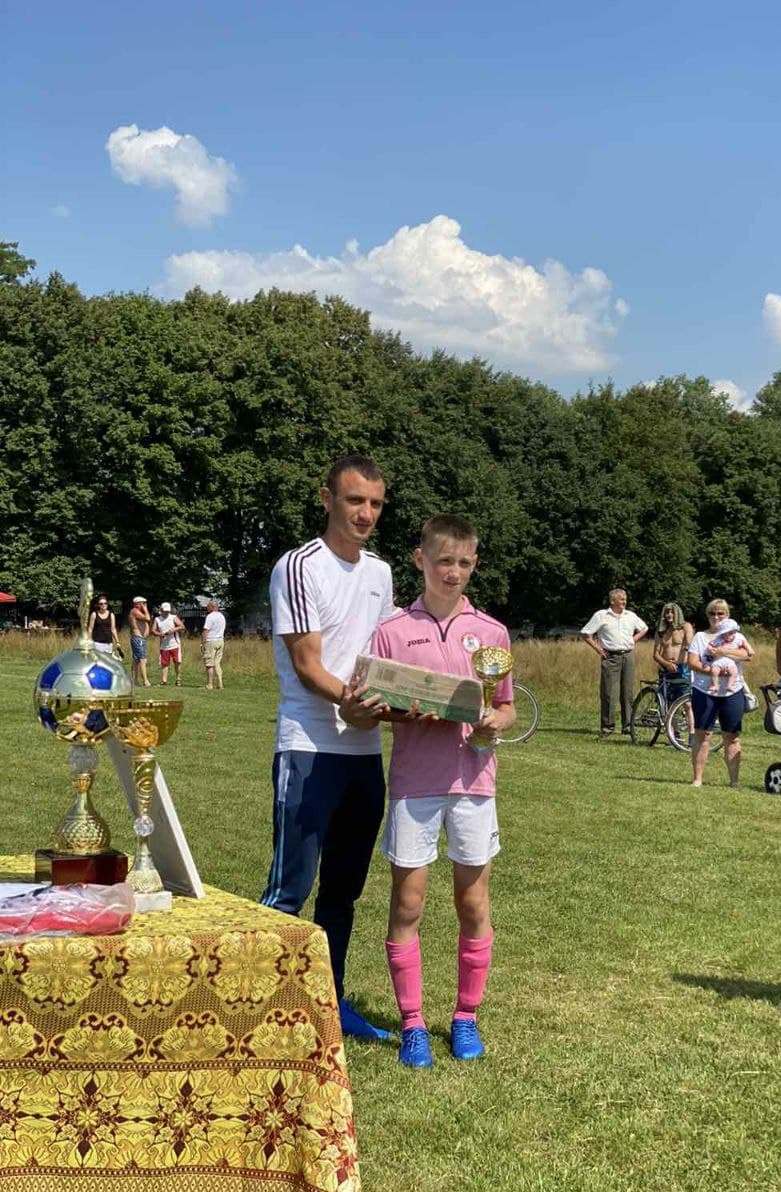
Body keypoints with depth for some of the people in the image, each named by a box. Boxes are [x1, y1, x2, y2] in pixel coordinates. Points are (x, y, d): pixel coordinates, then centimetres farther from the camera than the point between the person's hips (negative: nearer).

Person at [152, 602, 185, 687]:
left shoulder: (174, 617, 4)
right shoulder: (157, 619, 11)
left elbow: (182, 626, -4)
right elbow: (153, 630, 6)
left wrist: (173, 629, -19)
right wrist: (159, 634, -13)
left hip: (175, 644, -2)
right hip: (163, 646, 2)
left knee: (177, 662, -5)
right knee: (164, 664, 1)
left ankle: (178, 680, 7)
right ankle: (164, 681, 5)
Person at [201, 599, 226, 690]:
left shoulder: (210, 616, -11)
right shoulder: (222, 616, 14)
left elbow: (205, 631, -15)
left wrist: (202, 643, -12)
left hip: (211, 642, -8)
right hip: (221, 641, 8)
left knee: (209, 665, -4)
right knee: (217, 664, 10)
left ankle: (209, 686, -5)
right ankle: (219, 685, 7)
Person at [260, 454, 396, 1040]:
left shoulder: (380, 572, 14)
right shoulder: (299, 567, -8)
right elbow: (307, 664, -13)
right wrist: (345, 699, -31)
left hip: (367, 751, 7)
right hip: (309, 750, -7)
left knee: (345, 886, 15)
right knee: (290, 886, -6)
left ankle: (331, 1001, 26)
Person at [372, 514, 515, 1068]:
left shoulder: (492, 633, 6)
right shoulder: (393, 632, 1)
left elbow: (507, 709, 12)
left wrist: (494, 721, -10)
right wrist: (403, 713, -16)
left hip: (473, 781, 1)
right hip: (414, 782, -1)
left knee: (473, 903, 8)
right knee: (407, 904, 2)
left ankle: (466, 1017, 22)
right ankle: (413, 1023, 13)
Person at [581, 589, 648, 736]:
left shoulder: (631, 616, 11)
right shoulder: (601, 615, 1)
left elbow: (644, 628, 27)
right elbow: (586, 633, 2)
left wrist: (633, 640, 13)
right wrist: (597, 647, -3)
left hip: (628, 656, 3)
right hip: (610, 657, -3)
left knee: (628, 692, 4)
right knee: (609, 693, -6)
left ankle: (627, 725, 11)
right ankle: (607, 726, 0)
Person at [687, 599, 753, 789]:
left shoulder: (737, 636, 10)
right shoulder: (700, 637, 9)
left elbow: (748, 654, -10)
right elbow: (692, 662, -3)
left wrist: (722, 652, -17)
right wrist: (710, 671, -19)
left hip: (732, 693, 1)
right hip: (704, 692, 0)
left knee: (732, 737, 2)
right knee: (702, 734, -1)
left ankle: (734, 780, 6)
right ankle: (697, 778, 2)